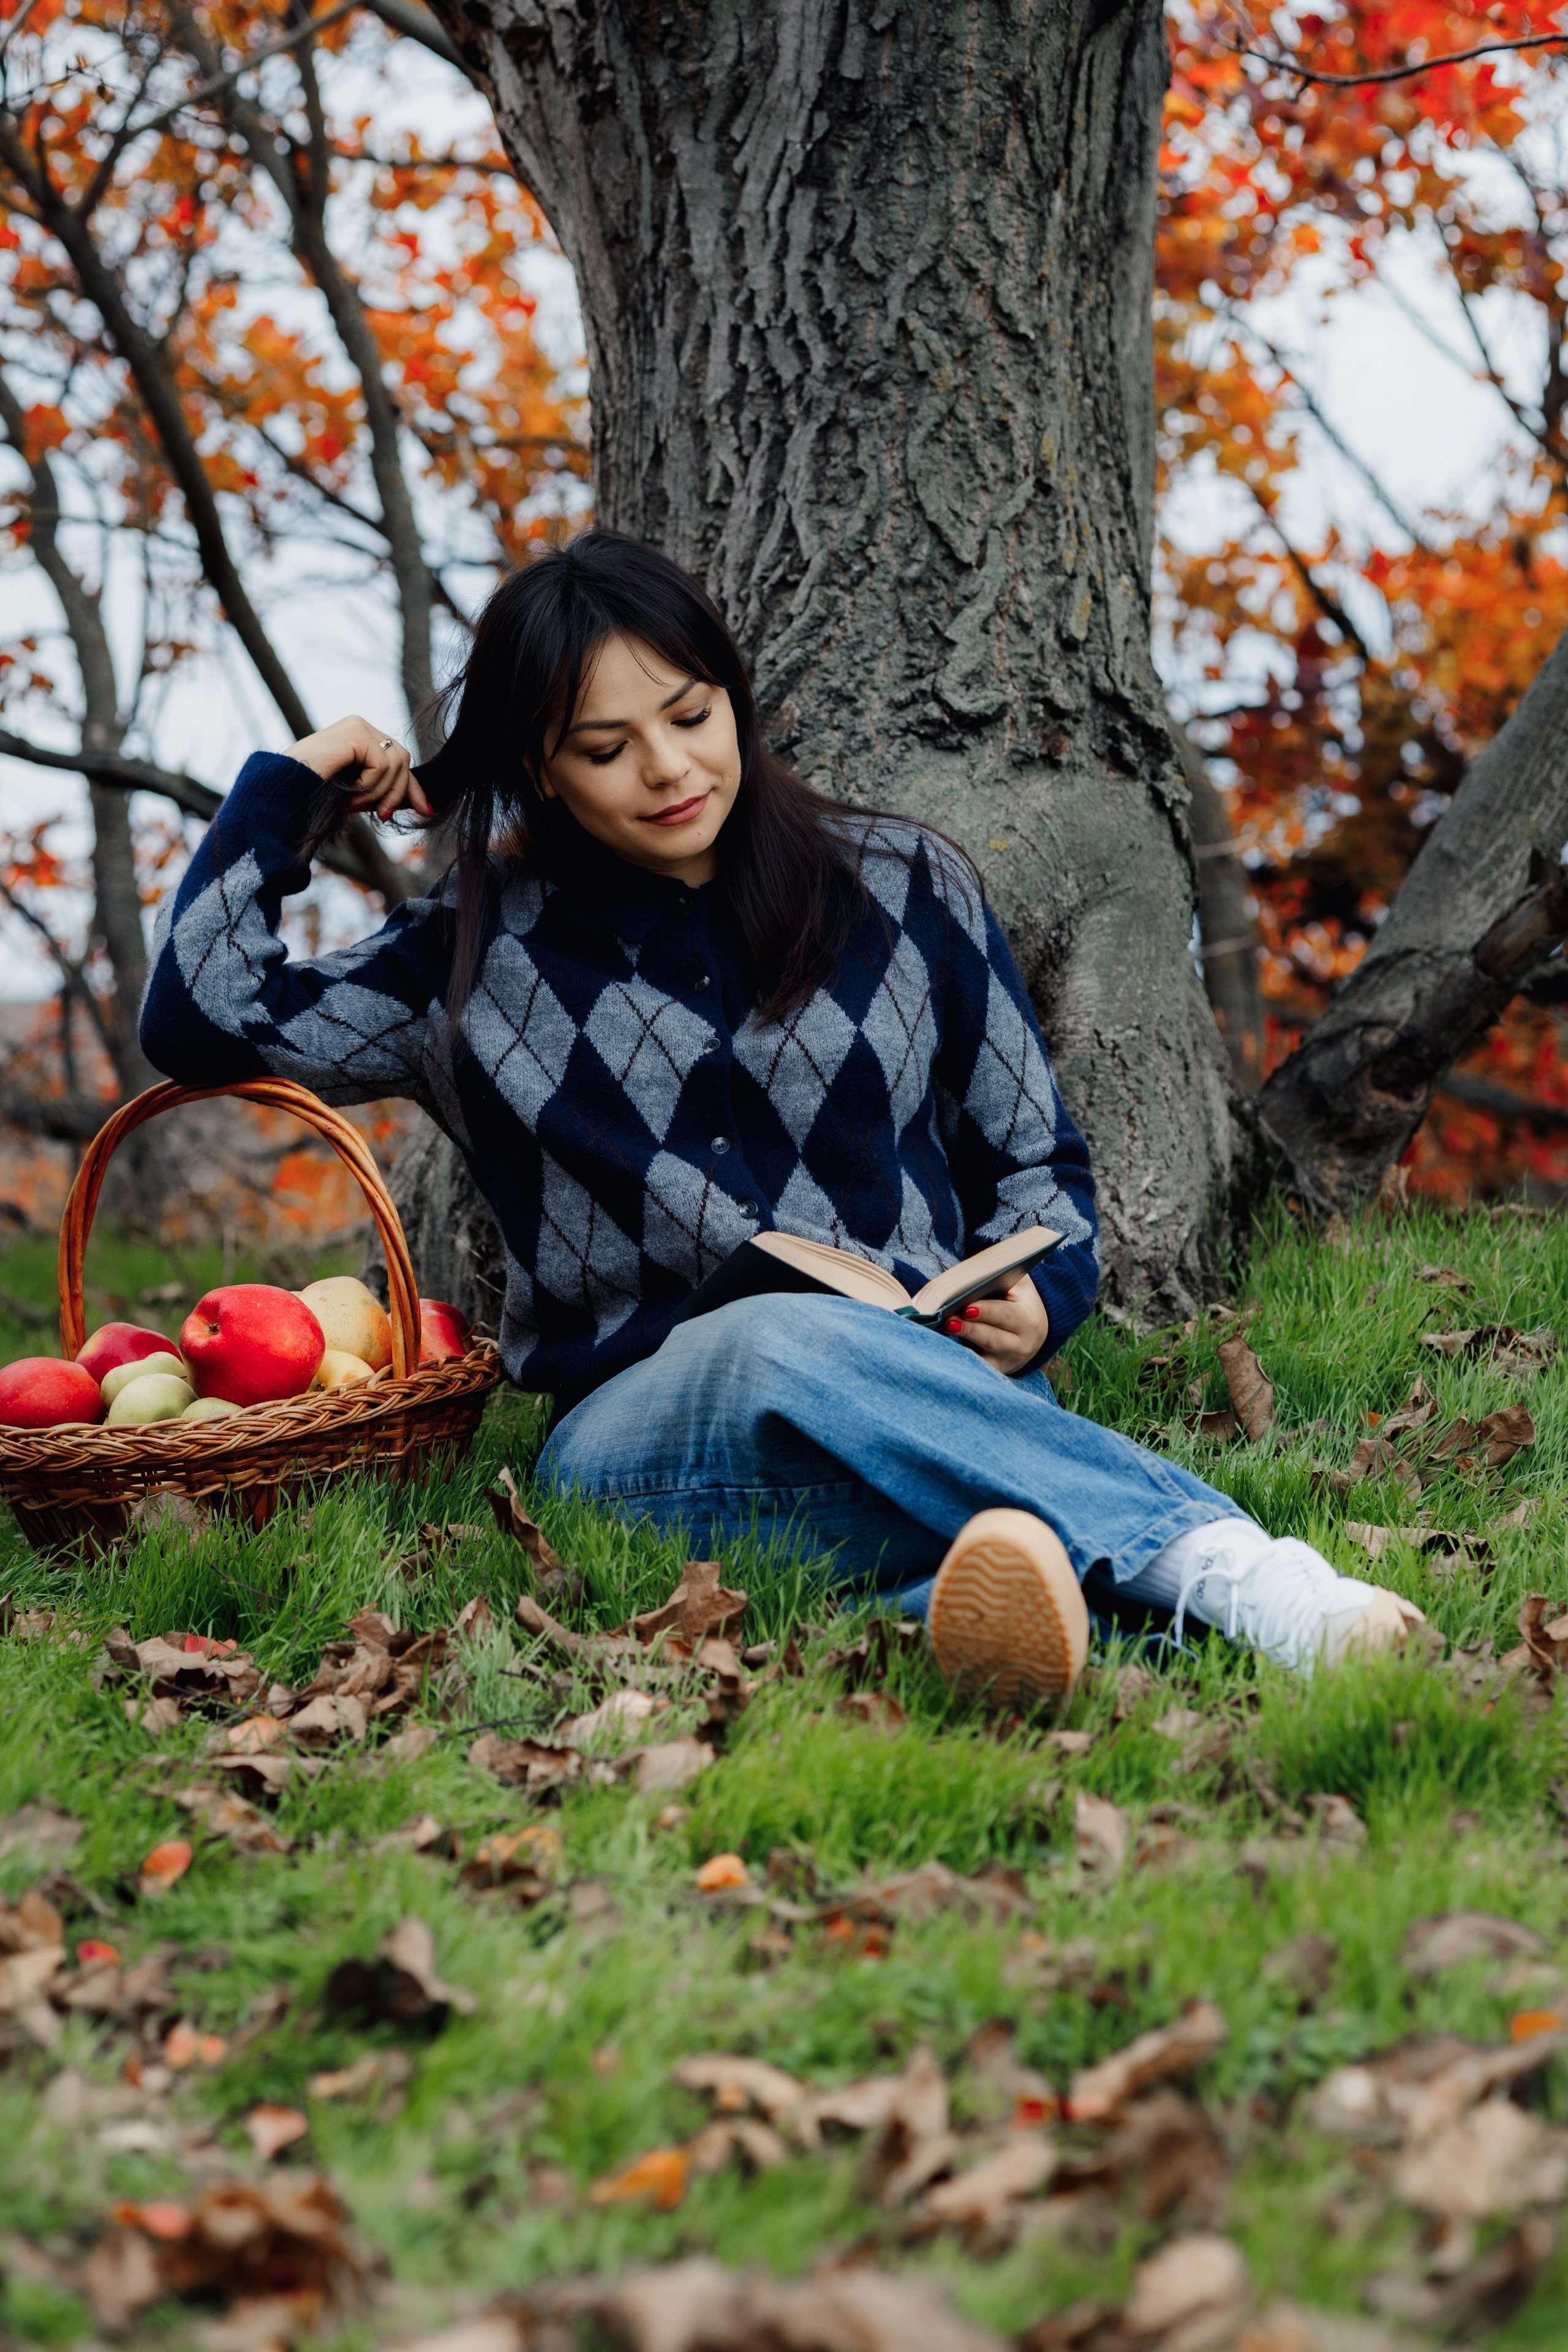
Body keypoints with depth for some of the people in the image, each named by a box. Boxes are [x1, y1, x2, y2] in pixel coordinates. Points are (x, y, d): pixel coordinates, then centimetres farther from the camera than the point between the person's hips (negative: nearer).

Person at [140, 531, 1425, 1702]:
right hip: (645, 1433, -1)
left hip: (933, 1387, 1)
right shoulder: (483, 959, 14)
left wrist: (1037, 1297, -4)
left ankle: (1016, 1576, -71)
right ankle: (1229, 1563, -53)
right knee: (788, 1341, -38)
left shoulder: (907, 887, 13)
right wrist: (294, 788, 14)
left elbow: (1040, 1164, 18)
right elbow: (200, 1016, 13)